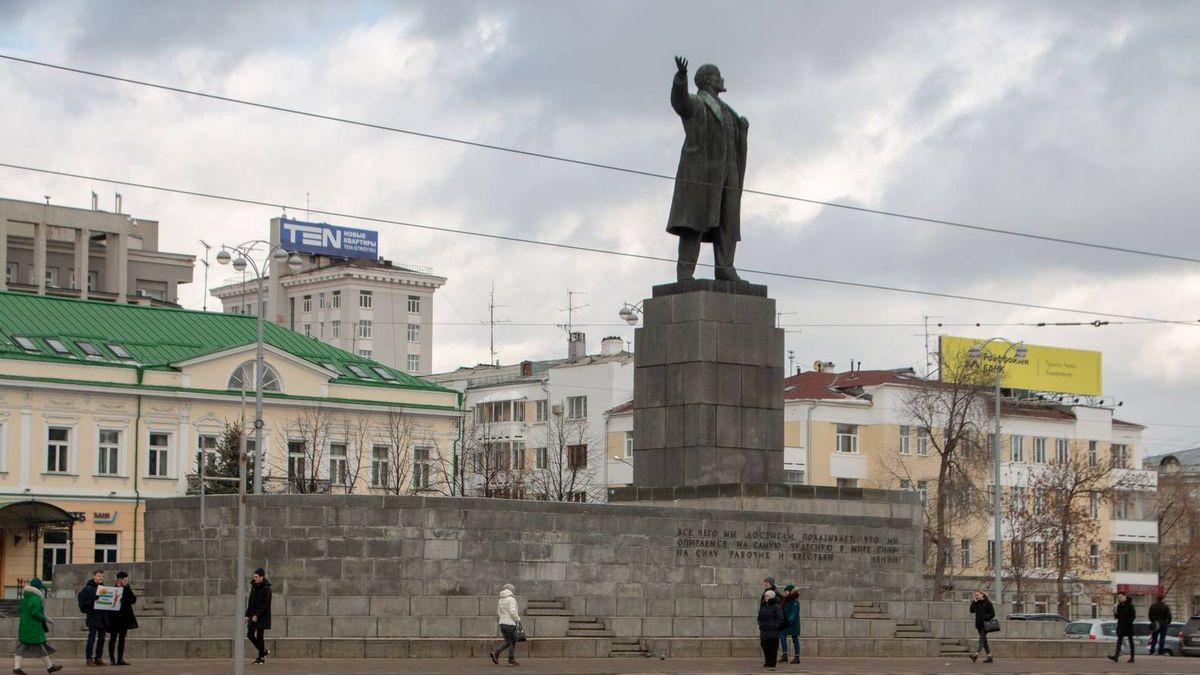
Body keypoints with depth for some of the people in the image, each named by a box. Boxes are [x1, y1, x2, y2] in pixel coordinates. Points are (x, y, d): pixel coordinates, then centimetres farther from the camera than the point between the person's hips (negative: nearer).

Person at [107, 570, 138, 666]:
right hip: (114, 618, -4)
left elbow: (133, 601, 0)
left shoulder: (127, 590, 7)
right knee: (113, 638, 1)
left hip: (124, 618, 4)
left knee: (122, 638, 7)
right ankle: (112, 659, 4)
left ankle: (120, 659, 10)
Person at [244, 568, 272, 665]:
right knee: (250, 635, 6)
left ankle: (261, 658, 5)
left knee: (259, 636, -4)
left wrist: (257, 615, -22)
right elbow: (250, 602, 15)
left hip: (262, 616, -8)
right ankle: (263, 651, 21)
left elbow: (266, 604, -18)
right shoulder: (254, 587, 11)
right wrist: (247, 615, 9)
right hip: (254, 616, 8)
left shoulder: (266, 589, -13)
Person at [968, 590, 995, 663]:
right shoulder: (976, 603, 13)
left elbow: (992, 614, -5)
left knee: (981, 639, -17)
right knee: (984, 641, 9)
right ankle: (989, 657, 13)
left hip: (985, 624, -7)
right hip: (979, 624, 7)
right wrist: (974, 602, -5)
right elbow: (972, 611, 0)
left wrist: (985, 618, -17)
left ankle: (976, 654, -32)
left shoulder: (987, 603, -4)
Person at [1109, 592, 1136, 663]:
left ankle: (1132, 657, 9)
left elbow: (1133, 615, -11)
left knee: (1130, 641, 4)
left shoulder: (1129, 605, -8)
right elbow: (1117, 616, 13)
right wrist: (1115, 613, -7)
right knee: (1119, 641, -4)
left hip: (1128, 626, -6)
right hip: (1121, 626, 6)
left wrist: (1129, 622, -18)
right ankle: (1116, 656, -14)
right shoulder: (1119, 606, 10)